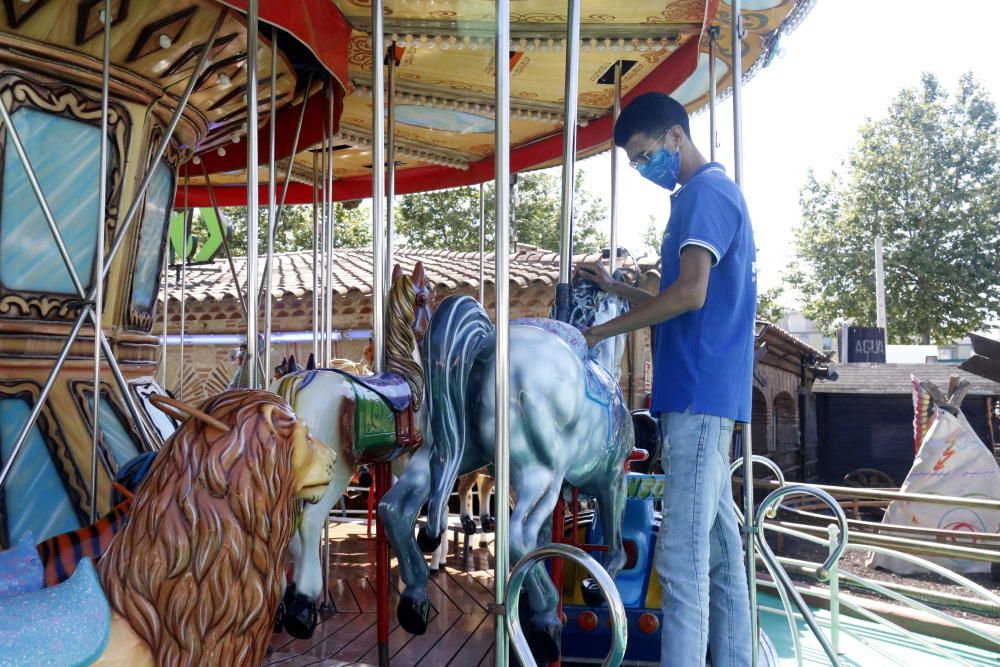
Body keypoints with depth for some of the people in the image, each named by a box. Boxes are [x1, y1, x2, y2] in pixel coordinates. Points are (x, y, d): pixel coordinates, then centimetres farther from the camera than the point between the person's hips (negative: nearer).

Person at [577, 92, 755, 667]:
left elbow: (690, 294, -21)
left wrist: (601, 332, -12)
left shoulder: (704, 192, -8)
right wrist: (614, 287, 15)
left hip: (697, 394, -10)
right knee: (720, 549, 14)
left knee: (683, 557, -10)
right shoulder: (720, 193, 22)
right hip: (712, 395, 10)